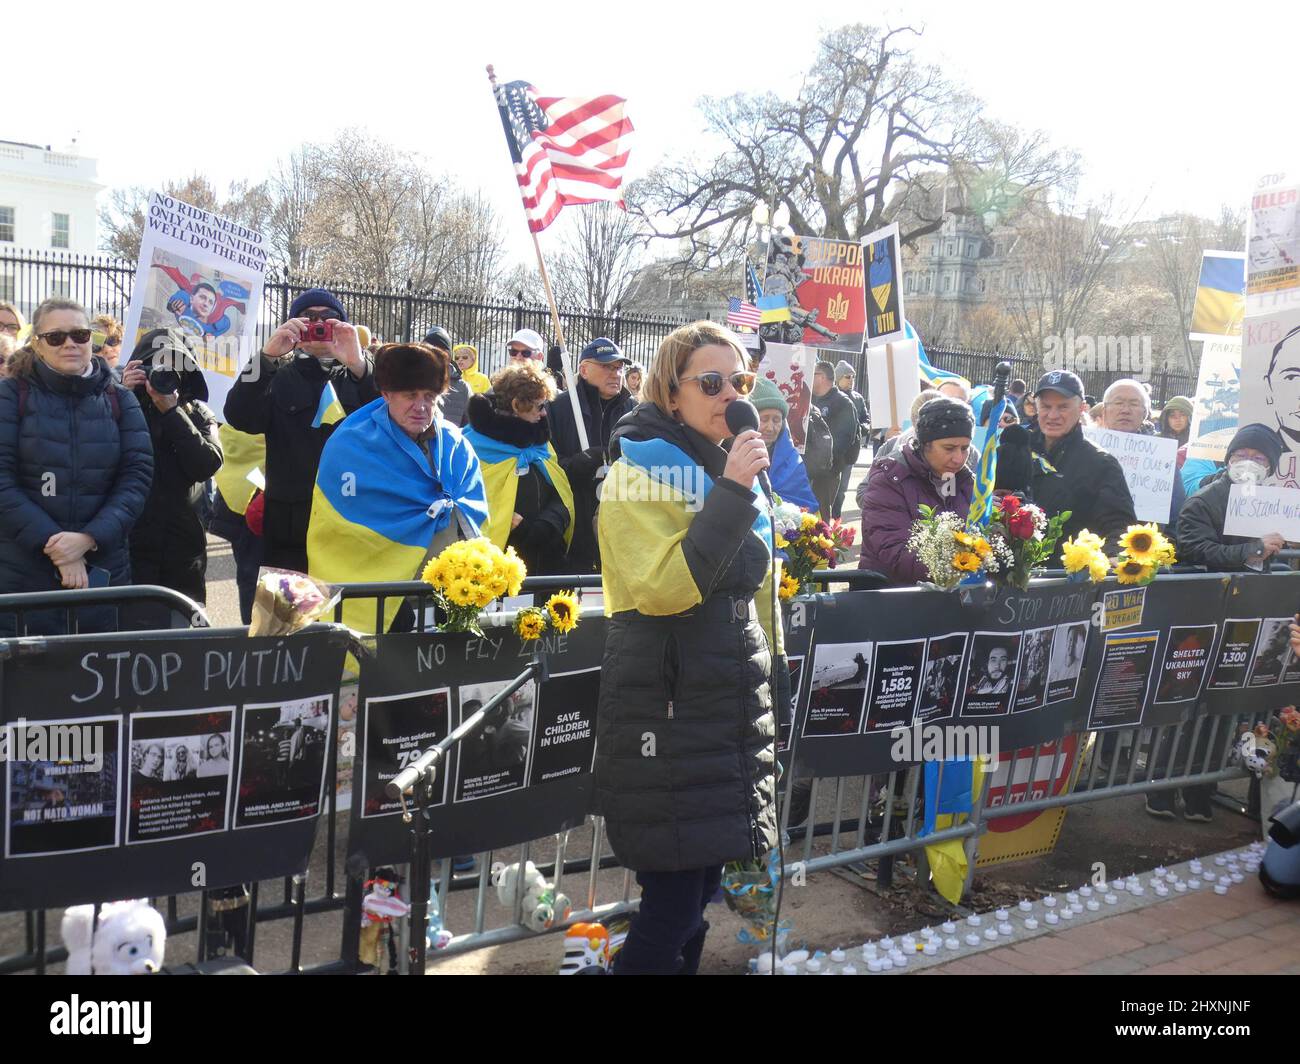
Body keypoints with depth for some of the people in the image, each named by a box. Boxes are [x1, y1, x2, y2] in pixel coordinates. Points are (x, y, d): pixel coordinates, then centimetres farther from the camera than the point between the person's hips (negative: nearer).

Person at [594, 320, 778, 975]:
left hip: (731, 710, 8)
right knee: (673, 902, -5)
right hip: (669, 717, -7)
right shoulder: (642, 469, -9)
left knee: (700, 887, 13)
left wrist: (764, 669, 25)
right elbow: (662, 588, -24)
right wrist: (731, 494, -22)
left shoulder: (730, 466, 15)